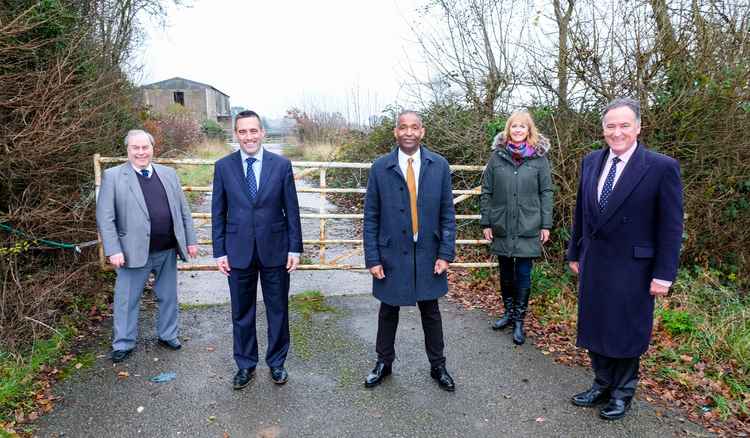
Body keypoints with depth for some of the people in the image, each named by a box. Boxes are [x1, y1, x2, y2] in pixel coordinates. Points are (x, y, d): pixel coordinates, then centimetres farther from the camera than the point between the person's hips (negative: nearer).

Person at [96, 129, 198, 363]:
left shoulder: (168, 173, 8)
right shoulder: (113, 176, -4)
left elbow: (183, 210, 10)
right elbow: (105, 217, -7)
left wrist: (191, 240, 6)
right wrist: (113, 251, -14)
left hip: (168, 250, 4)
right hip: (134, 251, -3)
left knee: (168, 296, 16)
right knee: (126, 300, 9)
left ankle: (167, 335, 34)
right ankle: (123, 343, 27)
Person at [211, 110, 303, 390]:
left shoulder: (281, 165, -2)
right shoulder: (223, 166, 0)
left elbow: (292, 210, 0)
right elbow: (218, 213, 3)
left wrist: (295, 248, -3)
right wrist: (219, 252, 0)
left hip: (275, 250, 0)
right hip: (238, 251, 1)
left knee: (278, 310, 11)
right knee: (242, 313, 12)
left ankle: (277, 362, 31)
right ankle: (245, 365, 31)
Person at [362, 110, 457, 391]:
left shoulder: (439, 165, -2)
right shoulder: (380, 167, -5)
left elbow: (447, 213, 0)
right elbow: (371, 217, -3)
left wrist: (446, 253, -6)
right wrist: (372, 258, -7)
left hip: (428, 255, 1)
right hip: (392, 254, 0)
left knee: (431, 312, 14)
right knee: (388, 312, 14)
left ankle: (437, 366, 33)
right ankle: (384, 363, 35)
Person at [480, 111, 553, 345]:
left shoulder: (539, 157, -1)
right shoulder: (497, 155, 2)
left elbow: (546, 192, 1)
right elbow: (486, 191, 4)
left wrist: (546, 224, -4)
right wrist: (486, 222, 1)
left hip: (528, 228, -2)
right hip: (501, 227, 2)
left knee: (523, 275, 2)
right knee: (506, 273, 14)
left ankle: (519, 321, 15)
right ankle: (509, 312, 31)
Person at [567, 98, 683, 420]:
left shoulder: (662, 167, -11)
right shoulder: (591, 161, 4)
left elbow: (671, 226, -10)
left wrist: (664, 274, -12)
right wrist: (575, 253, 13)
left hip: (631, 269, -5)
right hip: (593, 265, 5)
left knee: (626, 332, 11)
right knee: (596, 327, 15)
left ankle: (622, 393, 31)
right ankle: (602, 385, 34)